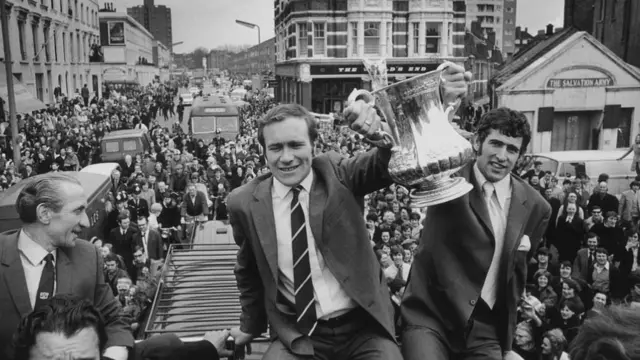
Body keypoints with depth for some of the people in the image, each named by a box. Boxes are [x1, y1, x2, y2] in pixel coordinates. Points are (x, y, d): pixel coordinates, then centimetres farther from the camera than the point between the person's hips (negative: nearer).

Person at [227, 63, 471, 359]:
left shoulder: (337, 173, -3)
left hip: (362, 327, 0)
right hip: (296, 335, 1)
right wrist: (251, 326, 24)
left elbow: (390, 161, -19)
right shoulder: (245, 202, 0)